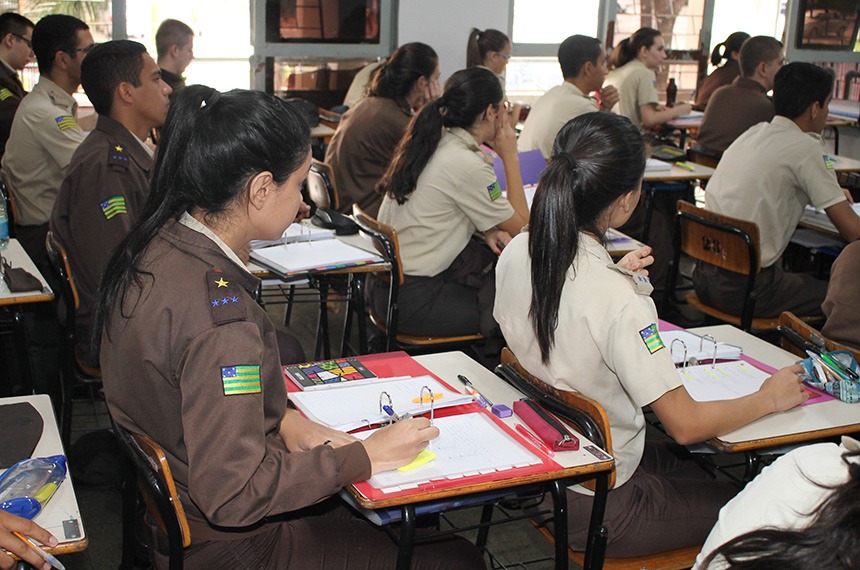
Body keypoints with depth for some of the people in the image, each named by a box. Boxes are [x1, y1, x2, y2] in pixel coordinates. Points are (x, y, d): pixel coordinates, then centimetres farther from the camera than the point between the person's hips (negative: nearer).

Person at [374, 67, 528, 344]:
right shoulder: (467, 164, -21)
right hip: (415, 300, -9)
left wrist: (487, 231, 1)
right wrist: (509, 155, -3)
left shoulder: (431, 142, 5)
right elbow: (520, 225, -8)